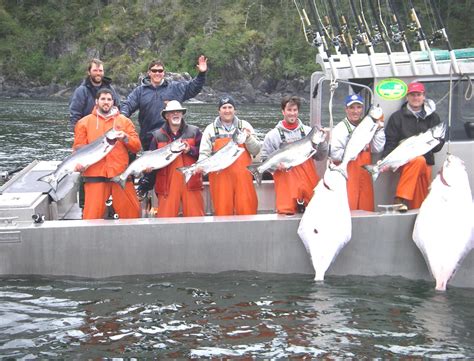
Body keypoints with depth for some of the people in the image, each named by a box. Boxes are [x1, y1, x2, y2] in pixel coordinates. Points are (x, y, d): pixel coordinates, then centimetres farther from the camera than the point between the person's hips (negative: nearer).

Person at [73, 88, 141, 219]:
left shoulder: (125, 121, 14)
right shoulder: (84, 122, 12)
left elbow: (137, 146, 10)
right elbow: (78, 147, 7)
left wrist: (125, 138, -10)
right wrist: (79, 162, -13)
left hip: (121, 174, 1)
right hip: (95, 175, -1)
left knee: (132, 213, 0)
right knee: (92, 215, -7)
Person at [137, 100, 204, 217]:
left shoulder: (194, 132, 7)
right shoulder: (158, 135, 8)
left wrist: (191, 150, -14)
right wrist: (146, 182, 0)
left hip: (191, 183, 0)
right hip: (167, 185, 0)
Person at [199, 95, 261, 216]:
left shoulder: (244, 126, 12)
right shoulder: (211, 129, 11)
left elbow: (256, 151, 8)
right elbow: (204, 153, 6)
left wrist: (248, 138, -10)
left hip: (242, 175, 1)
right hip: (220, 175, 0)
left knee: (247, 209, -5)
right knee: (222, 210, -2)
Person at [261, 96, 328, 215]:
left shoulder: (308, 131, 8)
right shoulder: (273, 134, 3)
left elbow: (320, 157, 9)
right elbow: (264, 160, 4)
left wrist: (321, 142, -8)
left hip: (308, 180, 2)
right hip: (286, 181, -2)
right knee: (287, 214, -6)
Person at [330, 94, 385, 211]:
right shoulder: (340, 129, -4)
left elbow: (377, 149, 3)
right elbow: (334, 154, -15)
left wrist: (379, 129, -2)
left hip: (364, 173, 5)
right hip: (347, 173, -5)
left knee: (367, 209, 6)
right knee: (349, 209, -9)